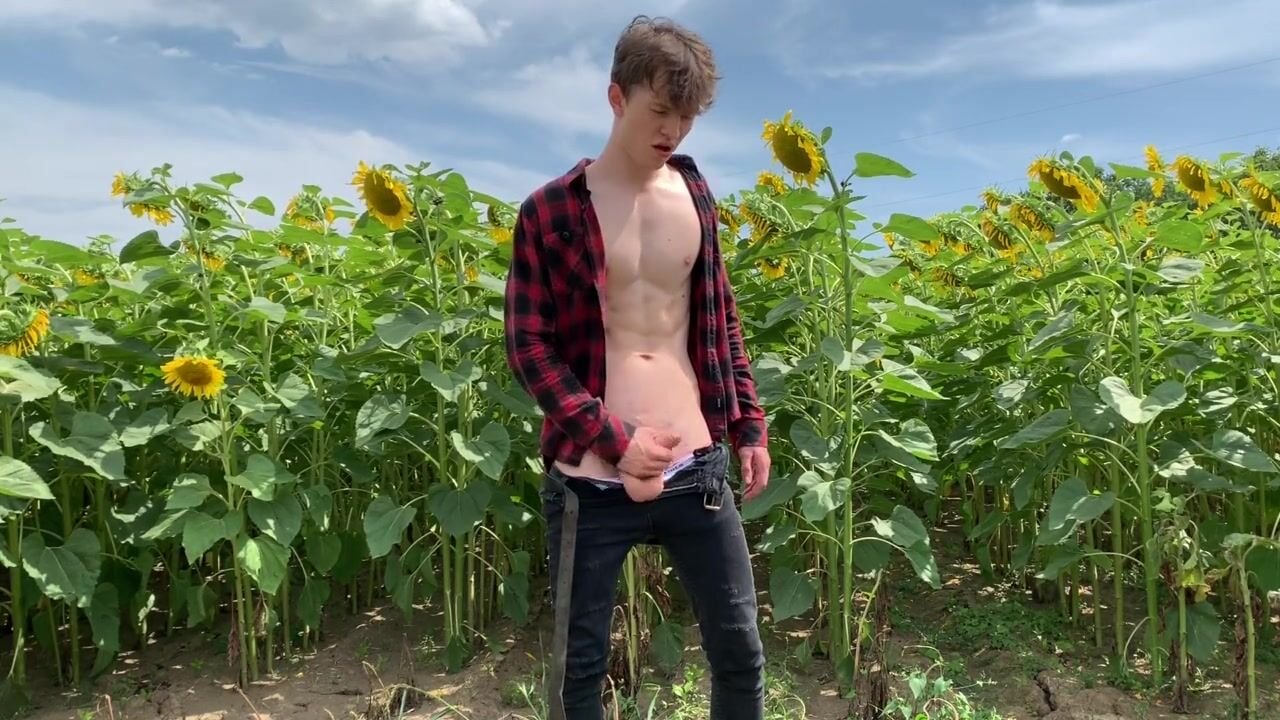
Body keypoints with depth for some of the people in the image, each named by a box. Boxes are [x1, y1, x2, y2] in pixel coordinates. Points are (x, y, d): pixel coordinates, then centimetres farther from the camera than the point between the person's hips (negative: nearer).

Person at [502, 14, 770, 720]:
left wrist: (749, 424, 11)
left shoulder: (695, 195, 9)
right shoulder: (550, 211, -4)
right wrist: (614, 442, -13)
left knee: (740, 652, 13)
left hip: (696, 465, 4)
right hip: (591, 478, -3)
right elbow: (528, 346, -6)